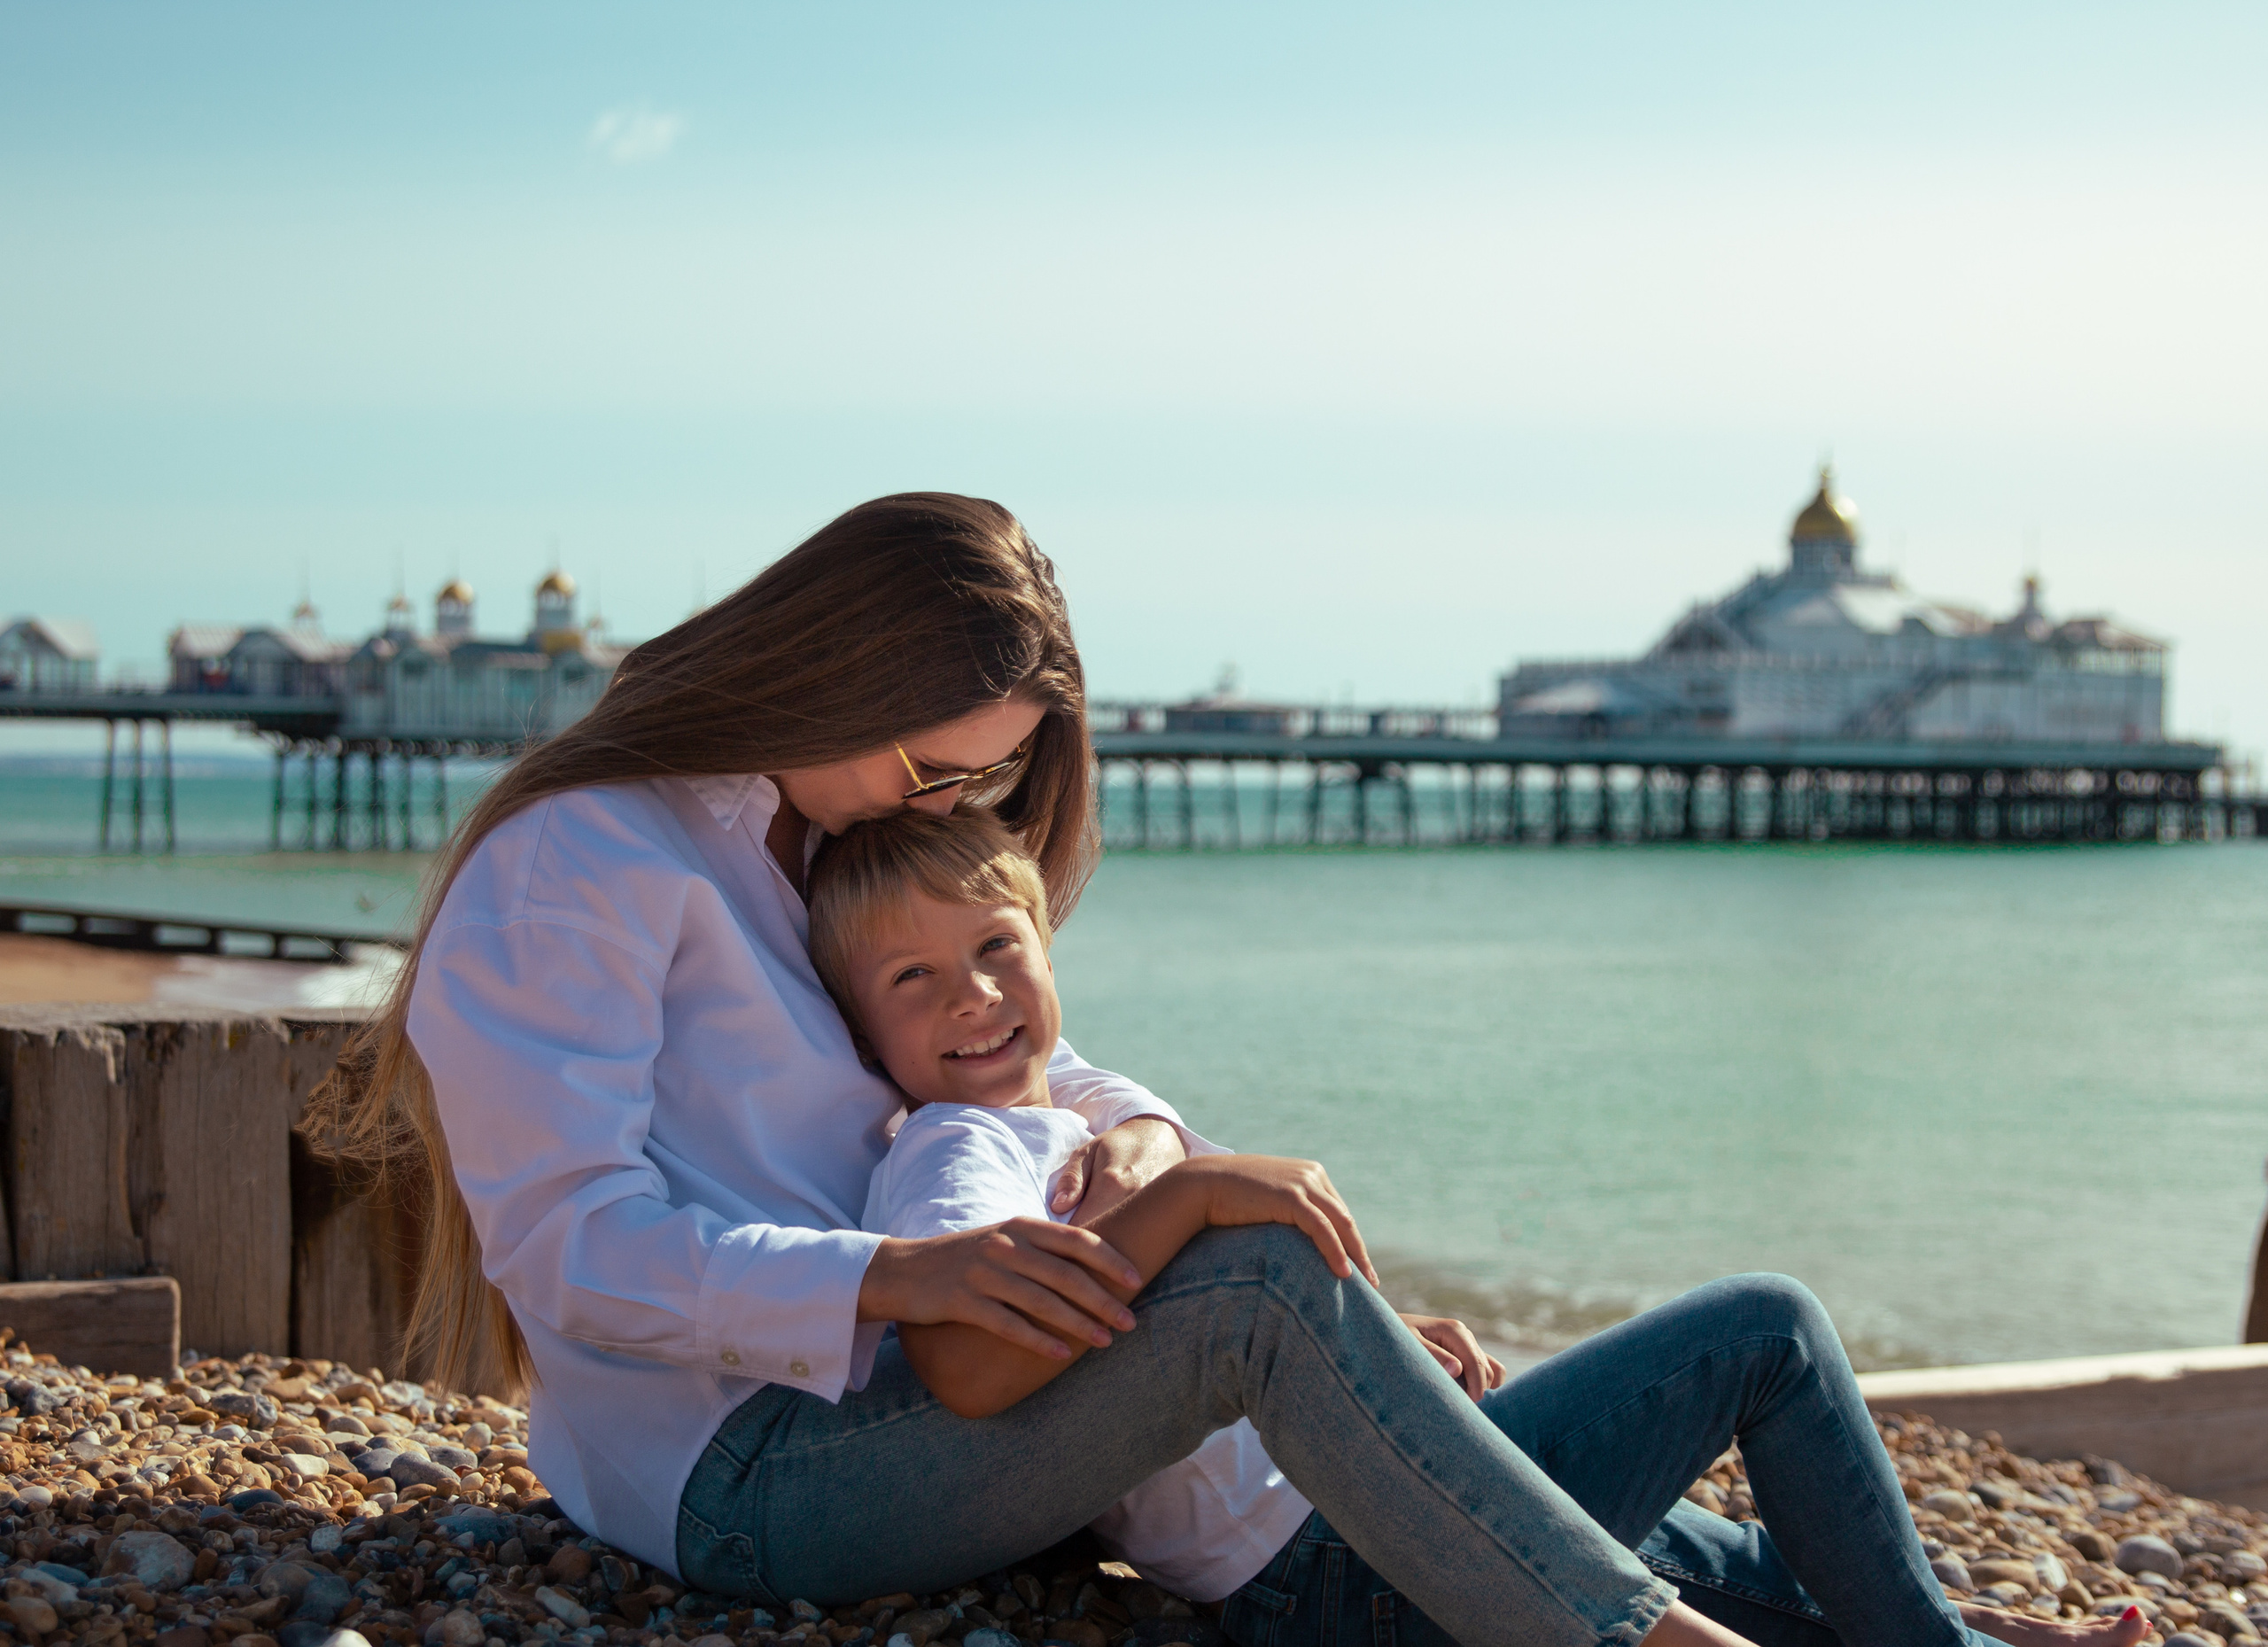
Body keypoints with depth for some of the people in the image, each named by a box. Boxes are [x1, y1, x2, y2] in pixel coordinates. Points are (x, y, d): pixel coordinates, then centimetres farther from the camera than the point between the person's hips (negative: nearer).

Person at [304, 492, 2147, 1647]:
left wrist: (1132, 1131, -5)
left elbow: (1019, 1064, 21)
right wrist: (898, 1275, -30)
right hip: (740, 1472, -9)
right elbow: (569, 1247, -18)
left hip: (894, 1416, 9)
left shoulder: (825, 861, 20)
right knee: (1266, 1286, -34)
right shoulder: (580, 868, -9)